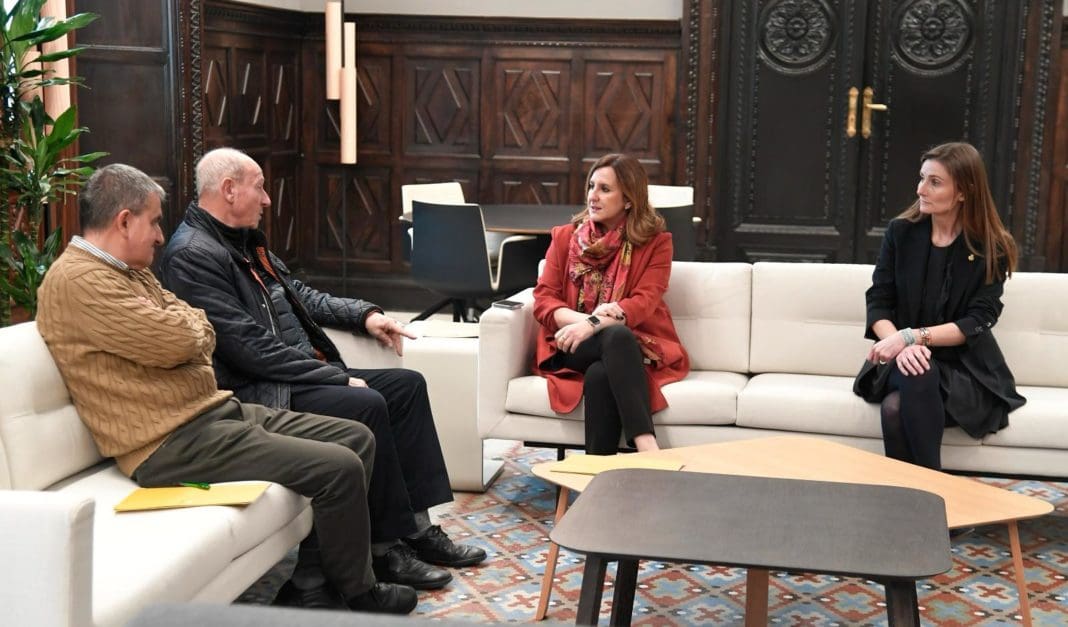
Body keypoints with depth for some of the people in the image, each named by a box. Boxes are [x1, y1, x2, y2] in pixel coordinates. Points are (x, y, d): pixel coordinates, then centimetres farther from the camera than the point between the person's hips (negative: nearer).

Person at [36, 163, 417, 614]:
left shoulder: (132, 272, 18)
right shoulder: (77, 280, -14)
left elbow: (204, 336, 13)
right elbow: (179, 342, -20)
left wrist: (181, 326, -8)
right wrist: (183, 322, 2)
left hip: (213, 409, 11)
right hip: (173, 442, -11)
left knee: (356, 438, 5)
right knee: (339, 469, -17)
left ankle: (313, 586, 5)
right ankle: (358, 595, 7)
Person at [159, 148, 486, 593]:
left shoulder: (245, 241, 15)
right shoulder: (192, 255, -16)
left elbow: (298, 296, 26)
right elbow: (248, 347, -22)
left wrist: (363, 314, 12)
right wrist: (335, 377, -20)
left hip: (306, 373, 10)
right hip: (258, 392, -10)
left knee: (407, 385, 2)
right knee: (367, 405, -27)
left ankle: (417, 527, 2)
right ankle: (387, 549, -14)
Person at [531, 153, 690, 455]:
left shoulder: (655, 242, 4)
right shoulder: (565, 236, 11)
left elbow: (643, 303, -10)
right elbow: (543, 299, 2)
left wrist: (593, 325, -27)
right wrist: (583, 318, -20)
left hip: (636, 347, 0)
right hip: (572, 349, 1)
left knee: (600, 376, -37)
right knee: (616, 335, -35)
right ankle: (647, 448, -46)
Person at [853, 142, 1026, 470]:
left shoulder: (991, 249, -5)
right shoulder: (901, 232, 2)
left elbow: (976, 323, -13)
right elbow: (878, 302, -3)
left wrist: (912, 337, -26)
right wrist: (900, 345, -24)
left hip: (964, 368, -2)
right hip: (903, 360, 2)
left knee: (897, 407, -34)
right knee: (917, 375, -36)